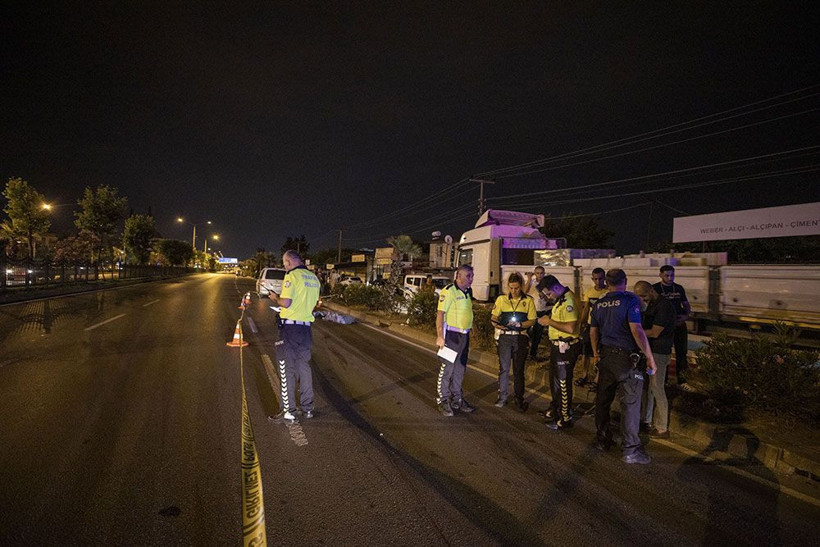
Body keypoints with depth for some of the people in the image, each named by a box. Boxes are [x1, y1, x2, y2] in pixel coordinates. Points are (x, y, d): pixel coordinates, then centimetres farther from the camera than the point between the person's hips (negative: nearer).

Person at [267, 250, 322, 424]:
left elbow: (286, 303, -21)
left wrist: (276, 298, 1)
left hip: (290, 327, -7)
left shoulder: (292, 275, -12)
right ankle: (307, 408, 24)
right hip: (306, 327, 7)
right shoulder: (314, 278, 11)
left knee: (287, 370, 2)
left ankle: (288, 412, 8)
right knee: (304, 368, 16)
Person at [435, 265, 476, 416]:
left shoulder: (467, 293, 13)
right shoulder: (448, 291, -13)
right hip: (451, 335, -8)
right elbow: (440, 314, -18)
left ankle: (457, 399, 29)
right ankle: (442, 401, 14)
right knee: (447, 369, 0)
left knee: (460, 370, 16)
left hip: (464, 336, 8)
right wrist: (440, 336, -23)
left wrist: (468, 338, 19)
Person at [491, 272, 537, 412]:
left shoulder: (528, 301, 2)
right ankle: (502, 397, 20)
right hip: (504, 337, 1)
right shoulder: (501, 299, 5)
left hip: (520, 338, 0)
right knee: (503, 368, 5)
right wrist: (498, 324, -14)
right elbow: (493, 317, 7)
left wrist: (519, 324, -17)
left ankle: (519, 399, 18)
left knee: (519, 370, 7)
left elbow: (532, 321, 0)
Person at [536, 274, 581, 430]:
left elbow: (570, 328, -30)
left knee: (563, 384, 2)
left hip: (565, 348, -10)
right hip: (558, 346, 10)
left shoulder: (568, 301, -23)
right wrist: (549, 319, 8)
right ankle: (555, 411, 40)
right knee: (554, 380, 22)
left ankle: (565, 419, 17)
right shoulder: (561, 299, 10)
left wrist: (550, 321, -21)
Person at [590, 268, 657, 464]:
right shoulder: (630, 300, -10)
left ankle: (602, 440, 26)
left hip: (605, 355, 6)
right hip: (625, 356, -6)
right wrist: (649, 356, -13)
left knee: (603, 399, 14)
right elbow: (636, 330, -19)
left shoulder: (599, 303, 7)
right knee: (630, 402, 1)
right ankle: (631, 450, 6)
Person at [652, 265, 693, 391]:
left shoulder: (679, 288, 8)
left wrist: (686, 315, -5)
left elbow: (686, 304, 15)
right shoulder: (655, 288, -6)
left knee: (682, 353, 8)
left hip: (680, 325, 4)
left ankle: (681, 381, 20)